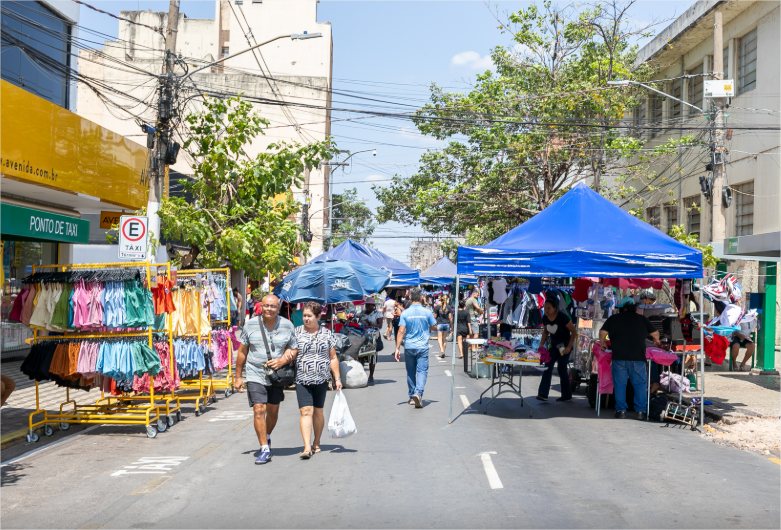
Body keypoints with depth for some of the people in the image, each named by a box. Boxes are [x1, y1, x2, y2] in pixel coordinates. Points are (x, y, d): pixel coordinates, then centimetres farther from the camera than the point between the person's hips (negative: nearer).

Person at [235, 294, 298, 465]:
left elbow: (294, 349, 4)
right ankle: (265, 449, -7)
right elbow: (242, 351, 3)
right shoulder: (250, 325, -5)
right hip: (255, 375, -2)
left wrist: (282, 361, -17)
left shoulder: (287, 326, -3)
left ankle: (266, 438, 41)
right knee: (259, 410, -13)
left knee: (273, 411, 15)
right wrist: (238, 376, 5)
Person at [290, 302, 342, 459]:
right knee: (306, 411, -12)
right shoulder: (297, 332, 3)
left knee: (318, 412, 11)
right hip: (302, 380, -1)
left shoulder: (327, 334, 5)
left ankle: (316, 443, 26)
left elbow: (333, 358, 8)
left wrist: (337, 378, 6)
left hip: (321, 380, 2)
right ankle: (307, 447, -17)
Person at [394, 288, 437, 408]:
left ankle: (412, 396, 22)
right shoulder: (427, 312, -3)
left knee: (410, 372, 14)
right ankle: (418, 393, -23)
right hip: (423, 347, -1)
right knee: (422, 371, -3)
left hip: (409, 347, 2)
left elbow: (401, 331, -7)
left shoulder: (405, 313, -3)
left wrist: (397, 348, -6)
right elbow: (434, 327, 7)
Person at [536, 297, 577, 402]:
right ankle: (543, 394, -9)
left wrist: (569, 347, -21)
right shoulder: (545, 318, -5)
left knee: (562, 368, -6)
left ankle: (566, 395, 8)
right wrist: (541, 345, 0)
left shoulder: (562, 317, -22)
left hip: (564, 345, -6)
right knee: (548, 366, -5)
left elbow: (574, 332, -17)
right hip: (554, 345, 6)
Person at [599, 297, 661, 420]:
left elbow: (602, 332, 4)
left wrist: (602, 342, 23)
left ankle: (621, 410, 3)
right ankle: (641, 411, 4)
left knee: (619, 384, 5)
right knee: (640, 384, 6)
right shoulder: (642, 319, 10)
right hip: (638, 357, 0)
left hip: (619, 357, 0)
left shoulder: (613, 319, 9)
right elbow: (655, 333, 16)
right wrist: (656, 341, 37)